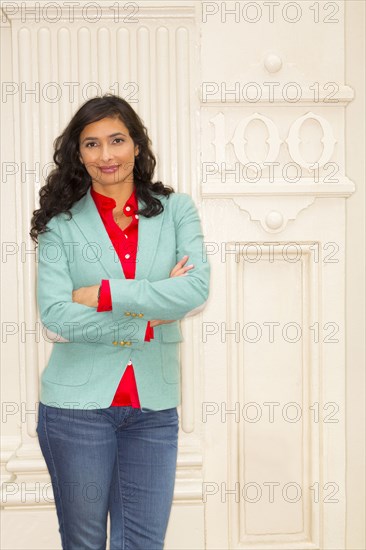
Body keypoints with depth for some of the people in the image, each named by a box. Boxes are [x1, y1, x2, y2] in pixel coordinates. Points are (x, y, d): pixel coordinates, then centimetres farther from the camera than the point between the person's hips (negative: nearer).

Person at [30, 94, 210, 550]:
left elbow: (197, 290, -12)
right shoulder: (60, 225, -1)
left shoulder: (177, 210, 3)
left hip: (154, 405, 1)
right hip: (78, 402, -1)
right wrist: (149, 316, -13)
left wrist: (103, 295, -15)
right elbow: (55, 318, -13)